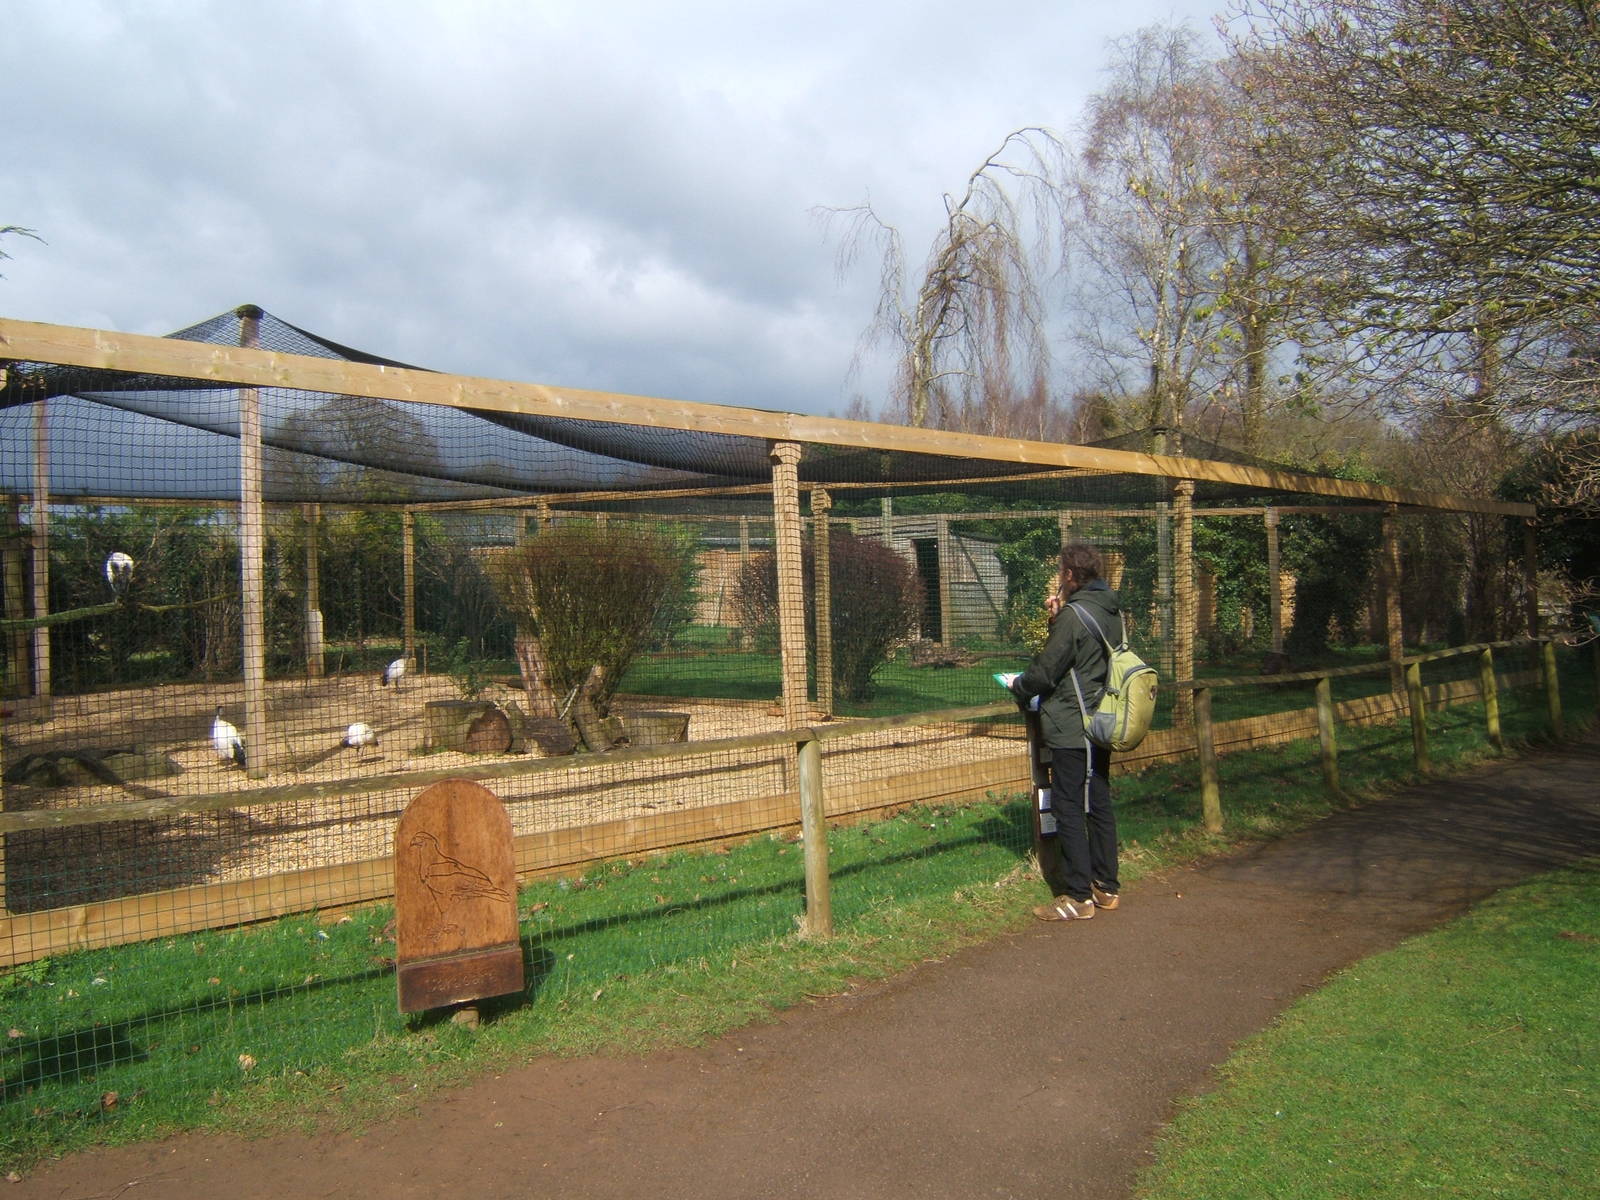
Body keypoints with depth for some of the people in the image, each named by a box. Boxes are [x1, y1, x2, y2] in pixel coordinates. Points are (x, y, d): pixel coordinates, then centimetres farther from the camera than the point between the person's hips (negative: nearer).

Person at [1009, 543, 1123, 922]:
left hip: (1071, 728, -9)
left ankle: (1078, 896, 0)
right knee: (1099, 804, 14)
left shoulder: (1074, 615, -18)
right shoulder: (1111, 610, 9)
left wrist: (1018, 685, 4)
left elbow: (1045, 671, -15)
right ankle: (1105, 887, 22)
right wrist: (1058, 617, 9)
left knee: (1068, 808, -3)